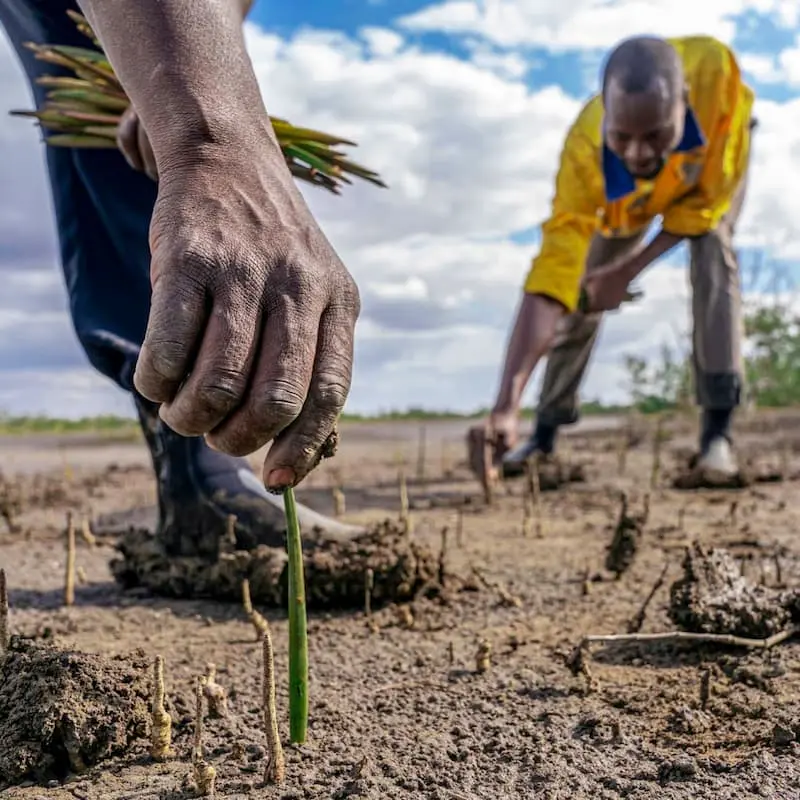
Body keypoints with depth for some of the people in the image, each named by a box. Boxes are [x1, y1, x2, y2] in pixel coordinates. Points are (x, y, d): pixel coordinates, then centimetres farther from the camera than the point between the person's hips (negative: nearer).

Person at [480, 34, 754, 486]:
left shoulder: (716, 70, -45)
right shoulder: (585, 153, -44)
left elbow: (705, 202, -29)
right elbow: (554, 270, -48)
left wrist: (629, 270, -29)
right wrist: (508, 402, -55)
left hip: (719, 160, 0)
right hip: (628, 194, 1)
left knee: (712, 249, -27)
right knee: (584, 288, -4)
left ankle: (719, 424, -24)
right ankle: (547, 429, 13)